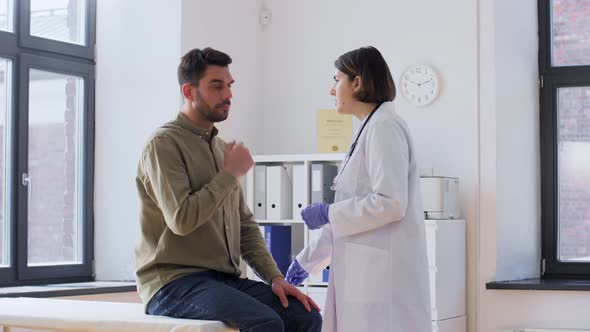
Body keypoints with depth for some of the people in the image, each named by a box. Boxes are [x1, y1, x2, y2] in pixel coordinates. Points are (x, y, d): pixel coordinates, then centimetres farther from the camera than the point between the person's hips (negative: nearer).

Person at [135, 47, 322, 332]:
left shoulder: (221, 148, 18)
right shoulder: (164, 143, -7)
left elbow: (245, 225, 18)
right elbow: (182, 219, -20)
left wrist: (275, 277, 4)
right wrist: (231, 173, -9)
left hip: (225, 279, 7)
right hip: (175, 283, -7)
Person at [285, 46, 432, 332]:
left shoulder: (385, 127, -10)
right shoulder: (369, 130, 18)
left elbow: (390, 204, -19)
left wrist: (327, 214, -9)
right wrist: (308, 259, 22)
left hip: (382, 273, -9)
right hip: (363, 271, 9)